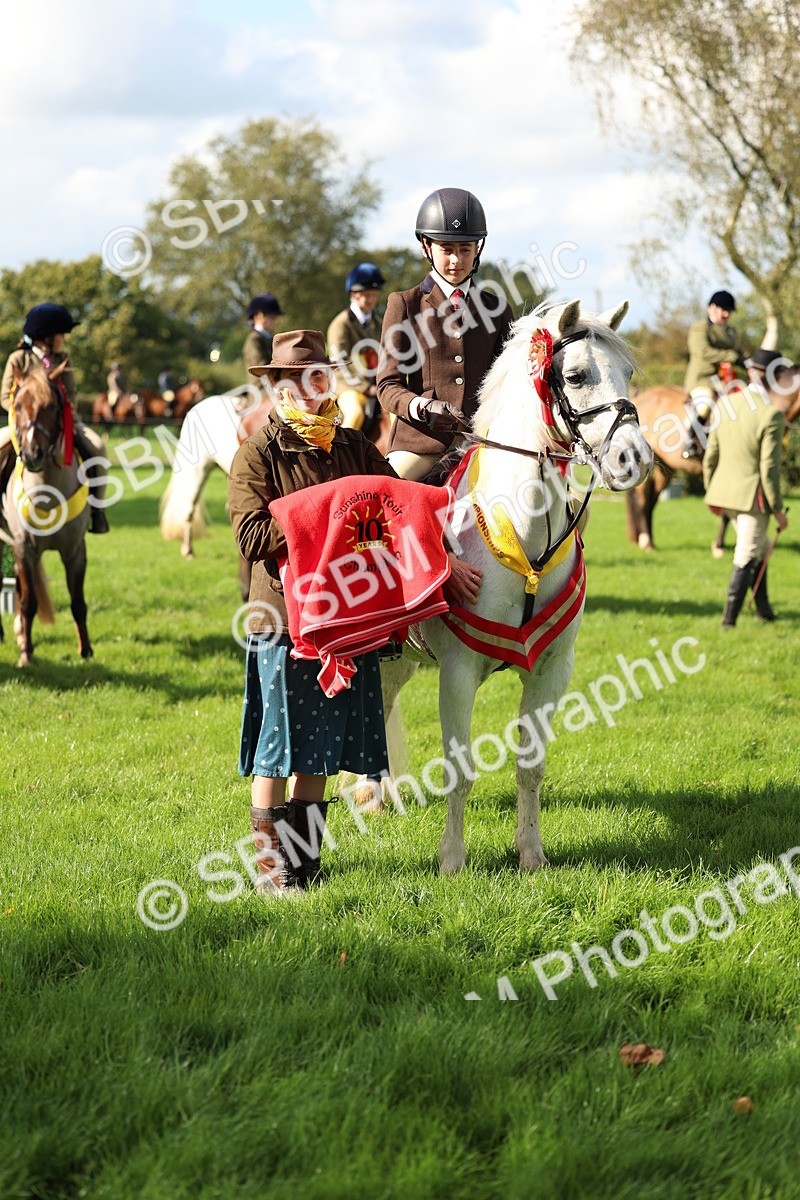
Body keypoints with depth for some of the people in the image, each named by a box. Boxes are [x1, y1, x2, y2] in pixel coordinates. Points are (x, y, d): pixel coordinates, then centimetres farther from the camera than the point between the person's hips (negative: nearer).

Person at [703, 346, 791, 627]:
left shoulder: (726, 404, 0)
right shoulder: (771, 414, -19)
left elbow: (711, 455, 5)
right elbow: (769, 468, -19)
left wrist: (710, 491, 18)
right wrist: (778, 509, -10)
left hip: (724, 490, 7)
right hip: (752, 495, -7)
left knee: (760, 547, 24)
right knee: (746, 556, 5)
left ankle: (763, 608, 32)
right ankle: (729, 618, 6)